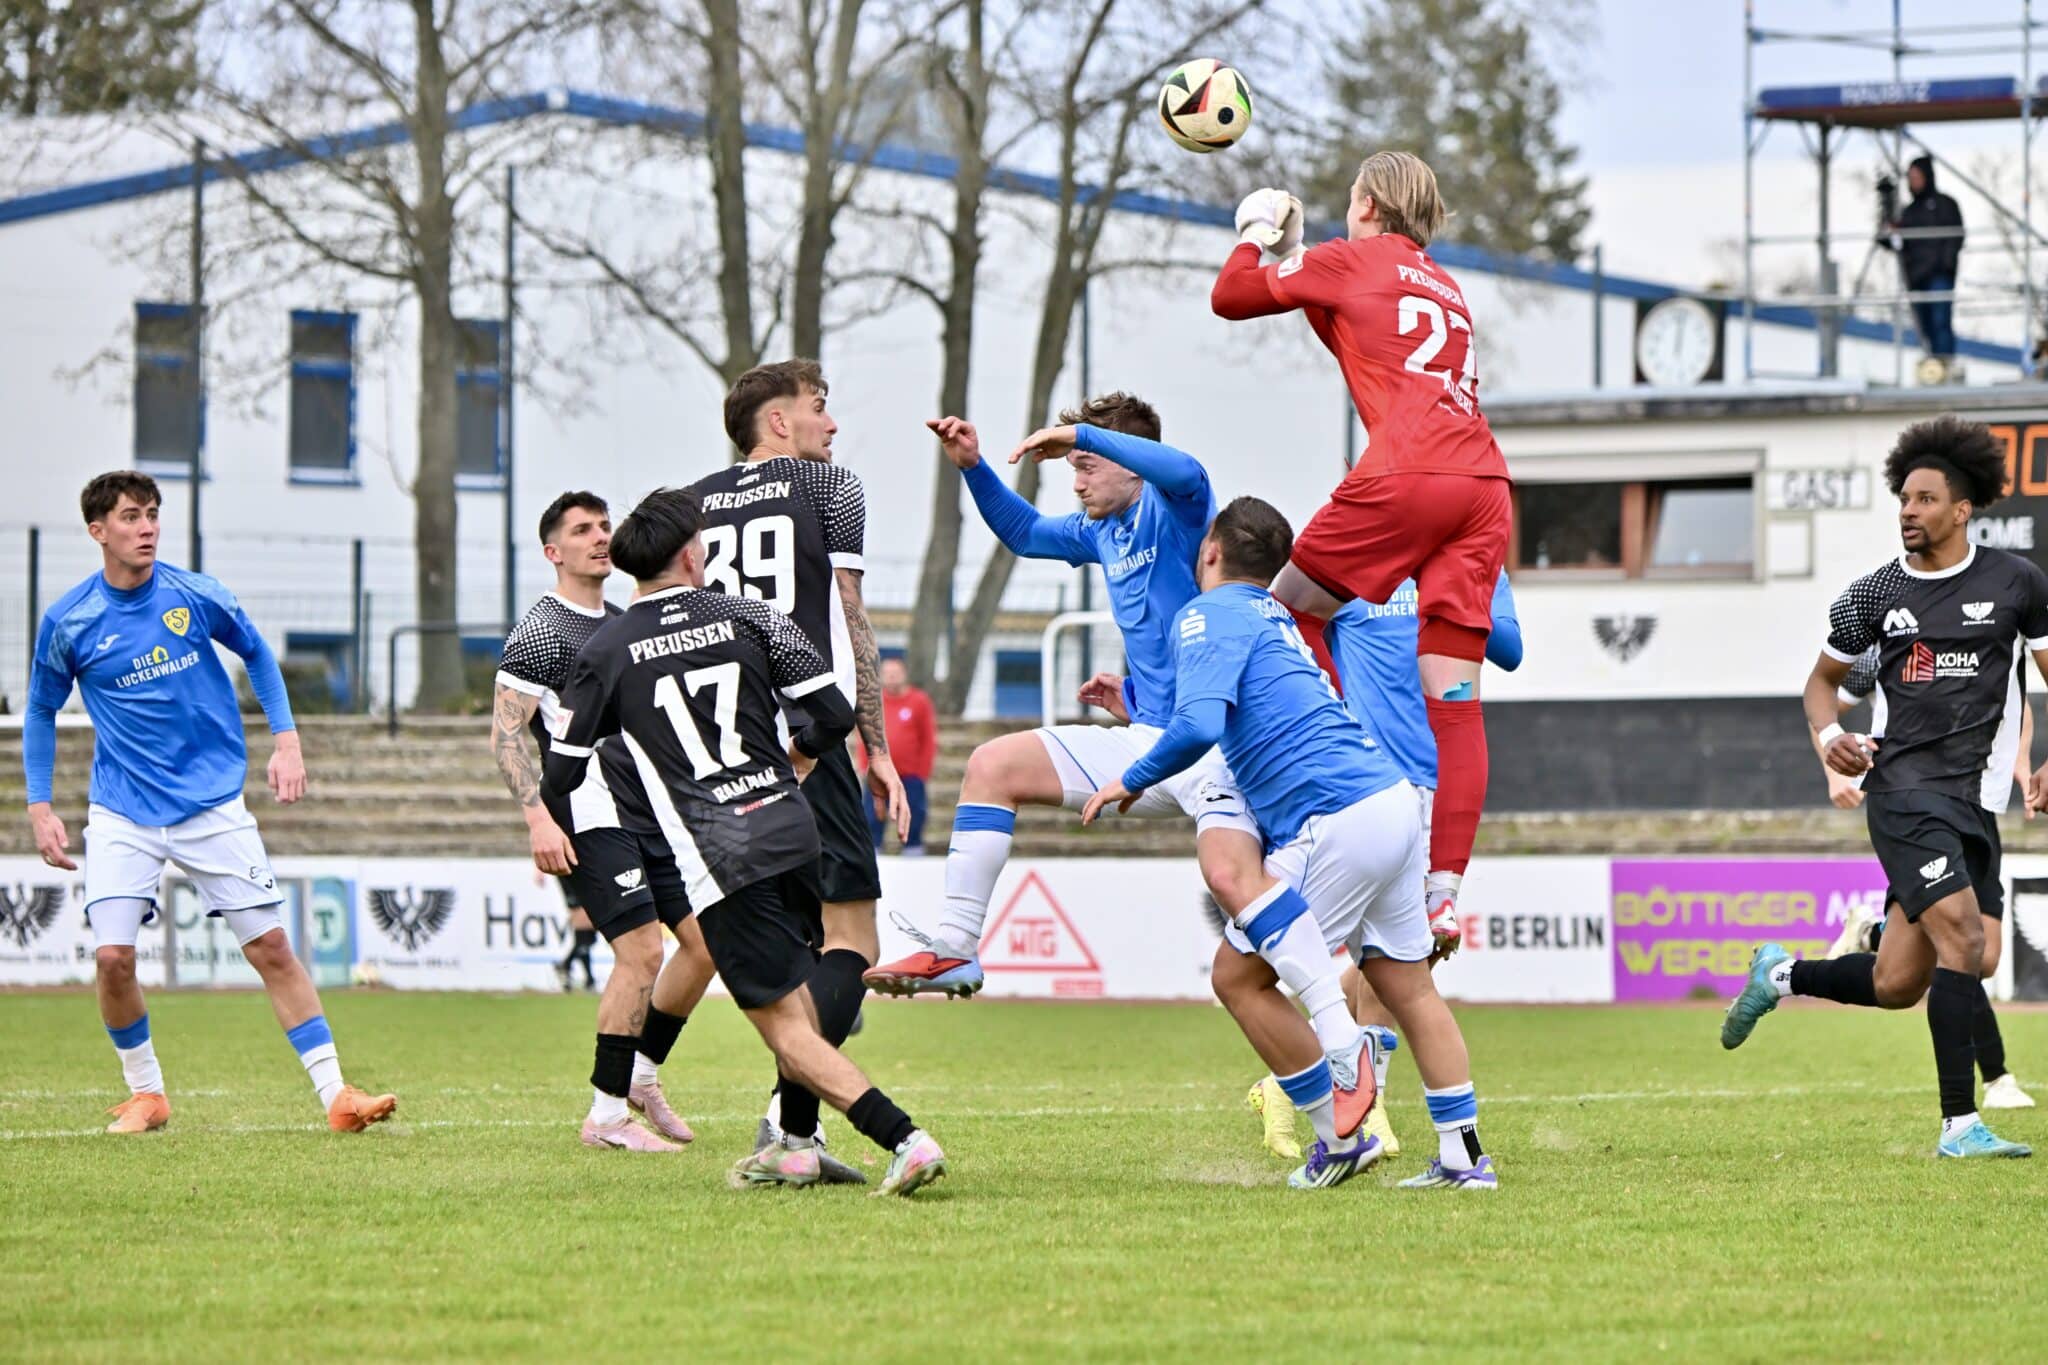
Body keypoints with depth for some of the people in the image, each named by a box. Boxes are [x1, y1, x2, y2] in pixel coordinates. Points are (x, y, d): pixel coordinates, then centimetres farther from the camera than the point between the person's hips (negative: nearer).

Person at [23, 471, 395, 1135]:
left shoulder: (195, 596, -4)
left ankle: (335, 1094, 0)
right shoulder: (67, 622, -4)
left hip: (212, 801, 0)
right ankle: (145, 1093, 10)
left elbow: (257, 655, 13)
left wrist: (286, 740, 4)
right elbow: (42, 712, 10)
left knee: (270, 945, -4)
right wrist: (39, 808, 4)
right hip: (122, 815, 0)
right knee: (112, 955, -13)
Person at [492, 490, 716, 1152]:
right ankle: (607, 1116, -7)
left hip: (652, 810, 9)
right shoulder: (540, 631, -7)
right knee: (641, 952, -16)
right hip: (593, 817, -9)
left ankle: (641, 1073, 20)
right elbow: (505, 734, -11)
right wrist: (538, 818, -21)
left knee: (706, 941, 5)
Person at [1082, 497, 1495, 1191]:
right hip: (1393, 800, 9)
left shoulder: (1209, 614, -4)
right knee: (1408, 985, 14)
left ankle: (1340, 1137, 1)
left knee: (1238, 976, 1)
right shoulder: (1276, 618, 24)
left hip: (1337, 821, -9)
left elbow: (1199, 726, -20)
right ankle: (1464, 1154, 12)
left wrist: (1133, 779, -6)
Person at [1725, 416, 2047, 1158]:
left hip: (1972, 796, 3)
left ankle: (1780, 975, 32)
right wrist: (1830, 734, -3)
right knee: (1962, 935, -21)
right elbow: (1823, 678, 18)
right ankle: (1960, 1125, -17)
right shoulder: (1875, 595, 5)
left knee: (1896, 985, 3)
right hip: (1903, 785, -3)